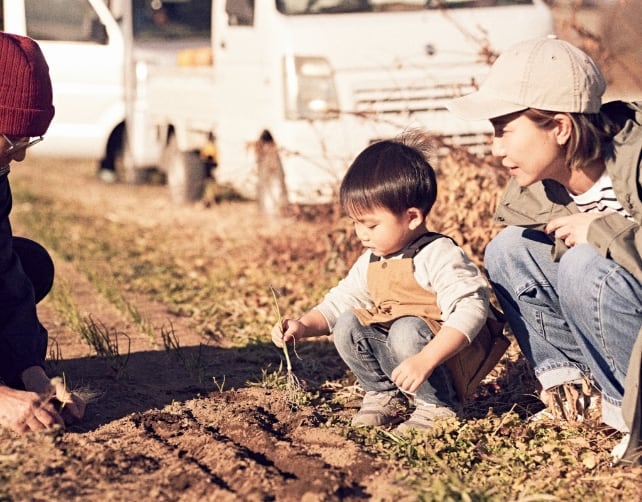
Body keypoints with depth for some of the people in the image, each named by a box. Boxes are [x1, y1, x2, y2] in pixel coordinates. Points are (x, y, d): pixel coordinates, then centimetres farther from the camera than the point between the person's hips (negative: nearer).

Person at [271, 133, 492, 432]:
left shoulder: (438, 256, -20)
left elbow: (469, 311, -31)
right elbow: (338, 304, 15)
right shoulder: (371, 262, 9)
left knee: (407, 331, -33)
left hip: (447, 359, -7)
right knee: (347, 326, -6)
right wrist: (304, 326, -6)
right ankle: (384, 395, 6)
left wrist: (425, 360, -40)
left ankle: (438, 405, -14)